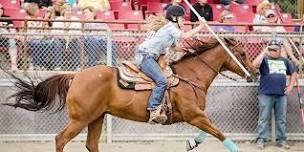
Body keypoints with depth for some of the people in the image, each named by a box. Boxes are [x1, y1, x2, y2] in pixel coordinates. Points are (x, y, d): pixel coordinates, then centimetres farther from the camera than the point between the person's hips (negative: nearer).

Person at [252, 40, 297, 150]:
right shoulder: (264, 59, 2)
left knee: (281, 119, 9)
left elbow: (293, 73, 22)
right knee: (264, 119, -1)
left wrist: (290, 85, 9)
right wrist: (264, 52, -14)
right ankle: (261, 140, 3)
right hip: (266, 94, -4)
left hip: (281, 95, 4)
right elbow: (255, 65, -18)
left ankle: (281, 140, 16)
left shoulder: (284, 61, 14)